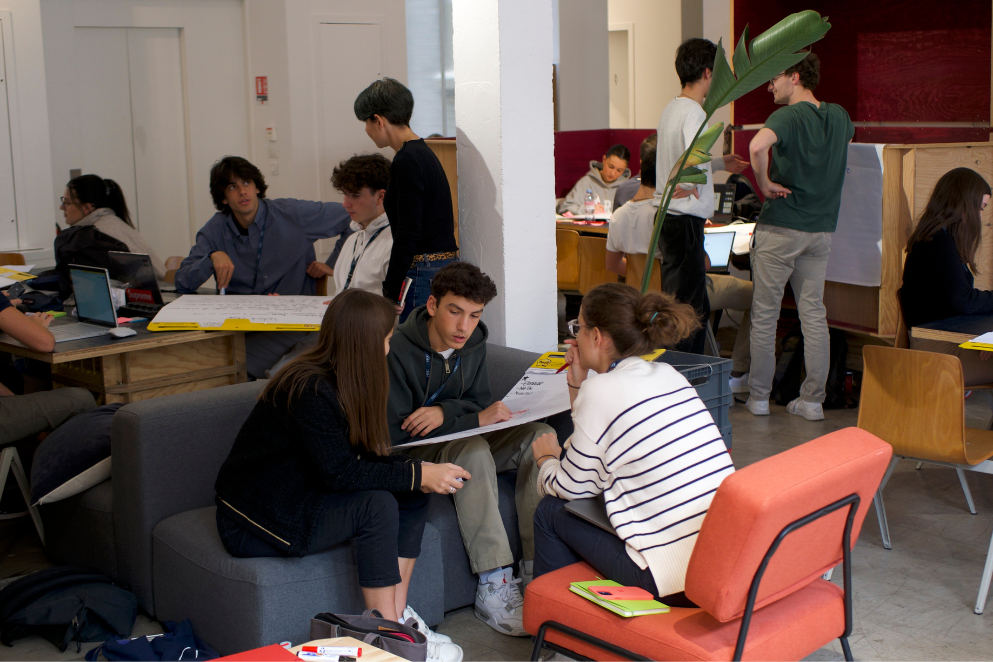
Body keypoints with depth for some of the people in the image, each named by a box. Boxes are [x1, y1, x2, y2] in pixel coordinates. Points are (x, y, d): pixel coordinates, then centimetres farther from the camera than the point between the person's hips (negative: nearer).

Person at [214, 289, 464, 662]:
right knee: (377, 505, -26)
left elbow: (362, 455, 5)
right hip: (255, 522, -9)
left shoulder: (335, 382, 4)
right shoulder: (310, 390, -25)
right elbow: (340, 473, -27)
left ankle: (397, 616, -5)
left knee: (412, 497, -5)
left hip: (297, 497, 9)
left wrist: (419, 471, -10)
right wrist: (417, 475, -22)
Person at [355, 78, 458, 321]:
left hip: (423, 274, -10)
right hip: (445, 270, 10)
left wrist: (391, 294, -14)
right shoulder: (423, 152, 15)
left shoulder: (406, 160, -15)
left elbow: (408, 235, -19)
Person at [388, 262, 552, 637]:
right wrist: (475, 419, -26)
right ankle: (494, 587, -36)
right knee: (473, 449, -36)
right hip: (414, 455, -6)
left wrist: (445, 412, -23)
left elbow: (480, 405, 1)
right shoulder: (399, 350, -20)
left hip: (463, 443, 7)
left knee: (540, 435, -16)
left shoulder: (473, 344, 1)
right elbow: (394, 436, -23)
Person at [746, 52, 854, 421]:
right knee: (814, 314, 9)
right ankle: (812, 401, 12)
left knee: (765, 314, 6)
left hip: (780, 227, -6)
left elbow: (757, 145, -35)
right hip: (822, 228, 6)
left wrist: (764, 182, -19)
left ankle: (758, 397, 12)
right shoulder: (839, 116, 7)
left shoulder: (787, 117, -14)